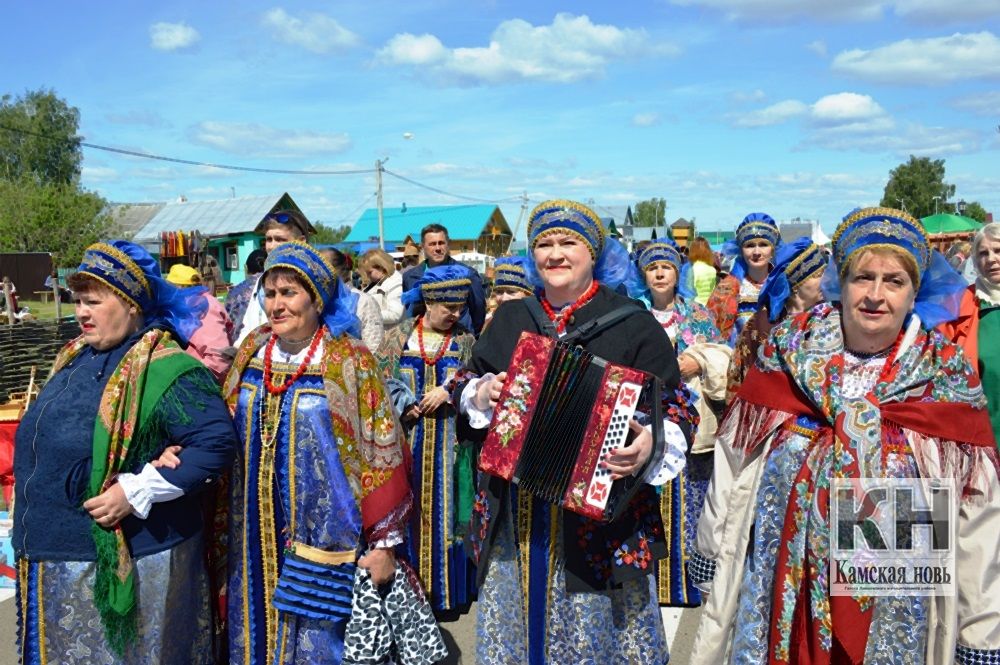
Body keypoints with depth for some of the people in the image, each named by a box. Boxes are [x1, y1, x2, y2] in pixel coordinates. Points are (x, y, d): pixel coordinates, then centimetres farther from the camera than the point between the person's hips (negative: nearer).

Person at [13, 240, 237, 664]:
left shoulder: (165, 369, -19)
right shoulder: (76, 358, 8)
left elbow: (218, 442, -26)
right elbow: (41, 443, 17)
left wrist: (136, 492, -27)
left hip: (124, 564, -8)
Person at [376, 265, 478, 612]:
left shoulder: (465, 341, 5)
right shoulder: (400, 337, 3)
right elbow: (384, 379, -1)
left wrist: (448, 391, -19)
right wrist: (406, 405, -14)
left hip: (449, 443, 0)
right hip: (407, 440, 0)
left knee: (444, 508, 4)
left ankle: (446, 589, 16)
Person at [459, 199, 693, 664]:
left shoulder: (633, 324, -4)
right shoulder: (510, 318, 9)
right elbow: (467, 382, 18)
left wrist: (650, 445, -26)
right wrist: (480, 394, -6)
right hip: (512, 517, 4)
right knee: (513, 625, 17)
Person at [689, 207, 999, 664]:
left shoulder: (948, 381, -6)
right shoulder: (785, 354, -4)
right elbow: (732, 465, 1)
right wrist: (712, 557, 5)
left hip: (894, 608, 0)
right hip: (778, 588, 1)